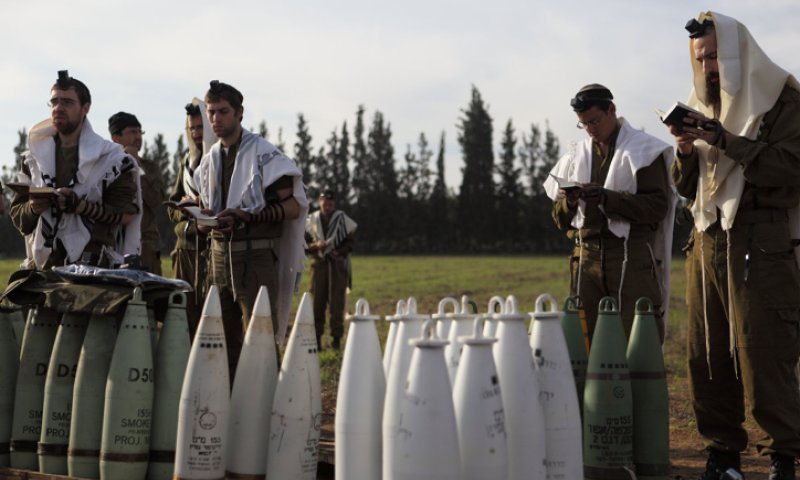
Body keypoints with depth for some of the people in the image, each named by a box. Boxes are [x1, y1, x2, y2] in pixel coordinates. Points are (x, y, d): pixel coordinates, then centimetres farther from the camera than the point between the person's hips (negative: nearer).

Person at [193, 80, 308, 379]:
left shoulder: (263, 153, -6)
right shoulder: (209, 160, 14)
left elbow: (293, 206, -9)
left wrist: (246, 216, -19)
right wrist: (204, 220, 0)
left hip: (255, 256, -6)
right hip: (220, 255, 6)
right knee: (225, 342, 8)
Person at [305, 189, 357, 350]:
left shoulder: (343, 219, 4)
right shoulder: (312, 220, 9)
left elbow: (350, 241, 5)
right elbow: (305, 244, 10)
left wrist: (339, 252, -12)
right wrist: (316, 246, -10)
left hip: (338, 264, -2)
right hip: (319, 263, 2)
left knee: (337, 302, -4)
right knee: (317, 301, -1)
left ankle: (336, 338, 1)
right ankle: (316, 337, 6)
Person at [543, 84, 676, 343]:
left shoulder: (643, 151, 3)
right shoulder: (576, 156, 18)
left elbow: (658, 205, -9)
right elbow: (560, 219, 19)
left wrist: (607, 198, -18)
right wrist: (569, 202, -4)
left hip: (630, 256, -5)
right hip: (586, 255, 5)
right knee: (584, 336, 2)